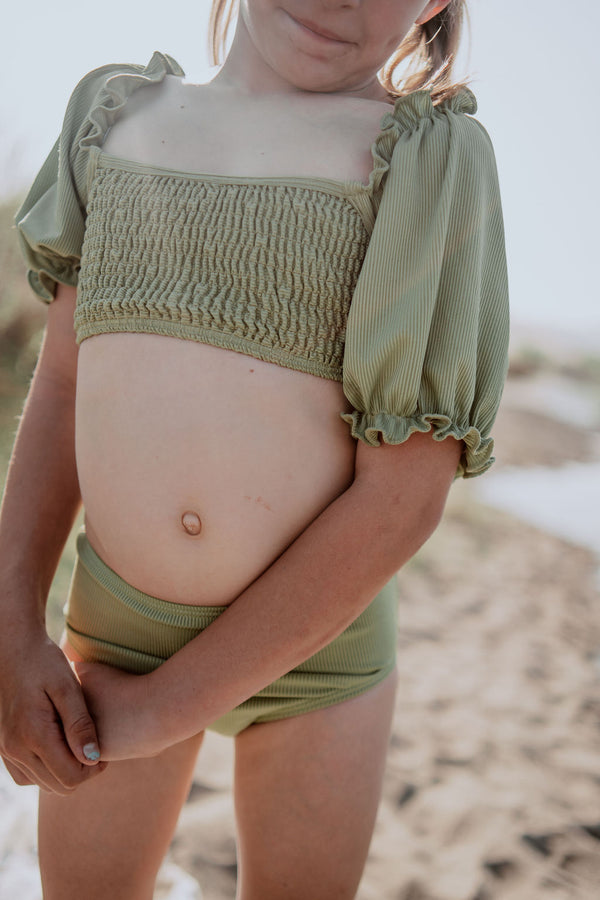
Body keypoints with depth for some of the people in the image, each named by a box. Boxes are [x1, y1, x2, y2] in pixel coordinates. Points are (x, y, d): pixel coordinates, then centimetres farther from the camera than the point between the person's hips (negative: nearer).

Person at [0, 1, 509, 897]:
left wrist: (164, 707, -14)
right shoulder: (118, 111, 2)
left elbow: (404, 496, -16)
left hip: (320, 641, -2)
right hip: (116, 620, 3)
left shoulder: (437, 157, -11)